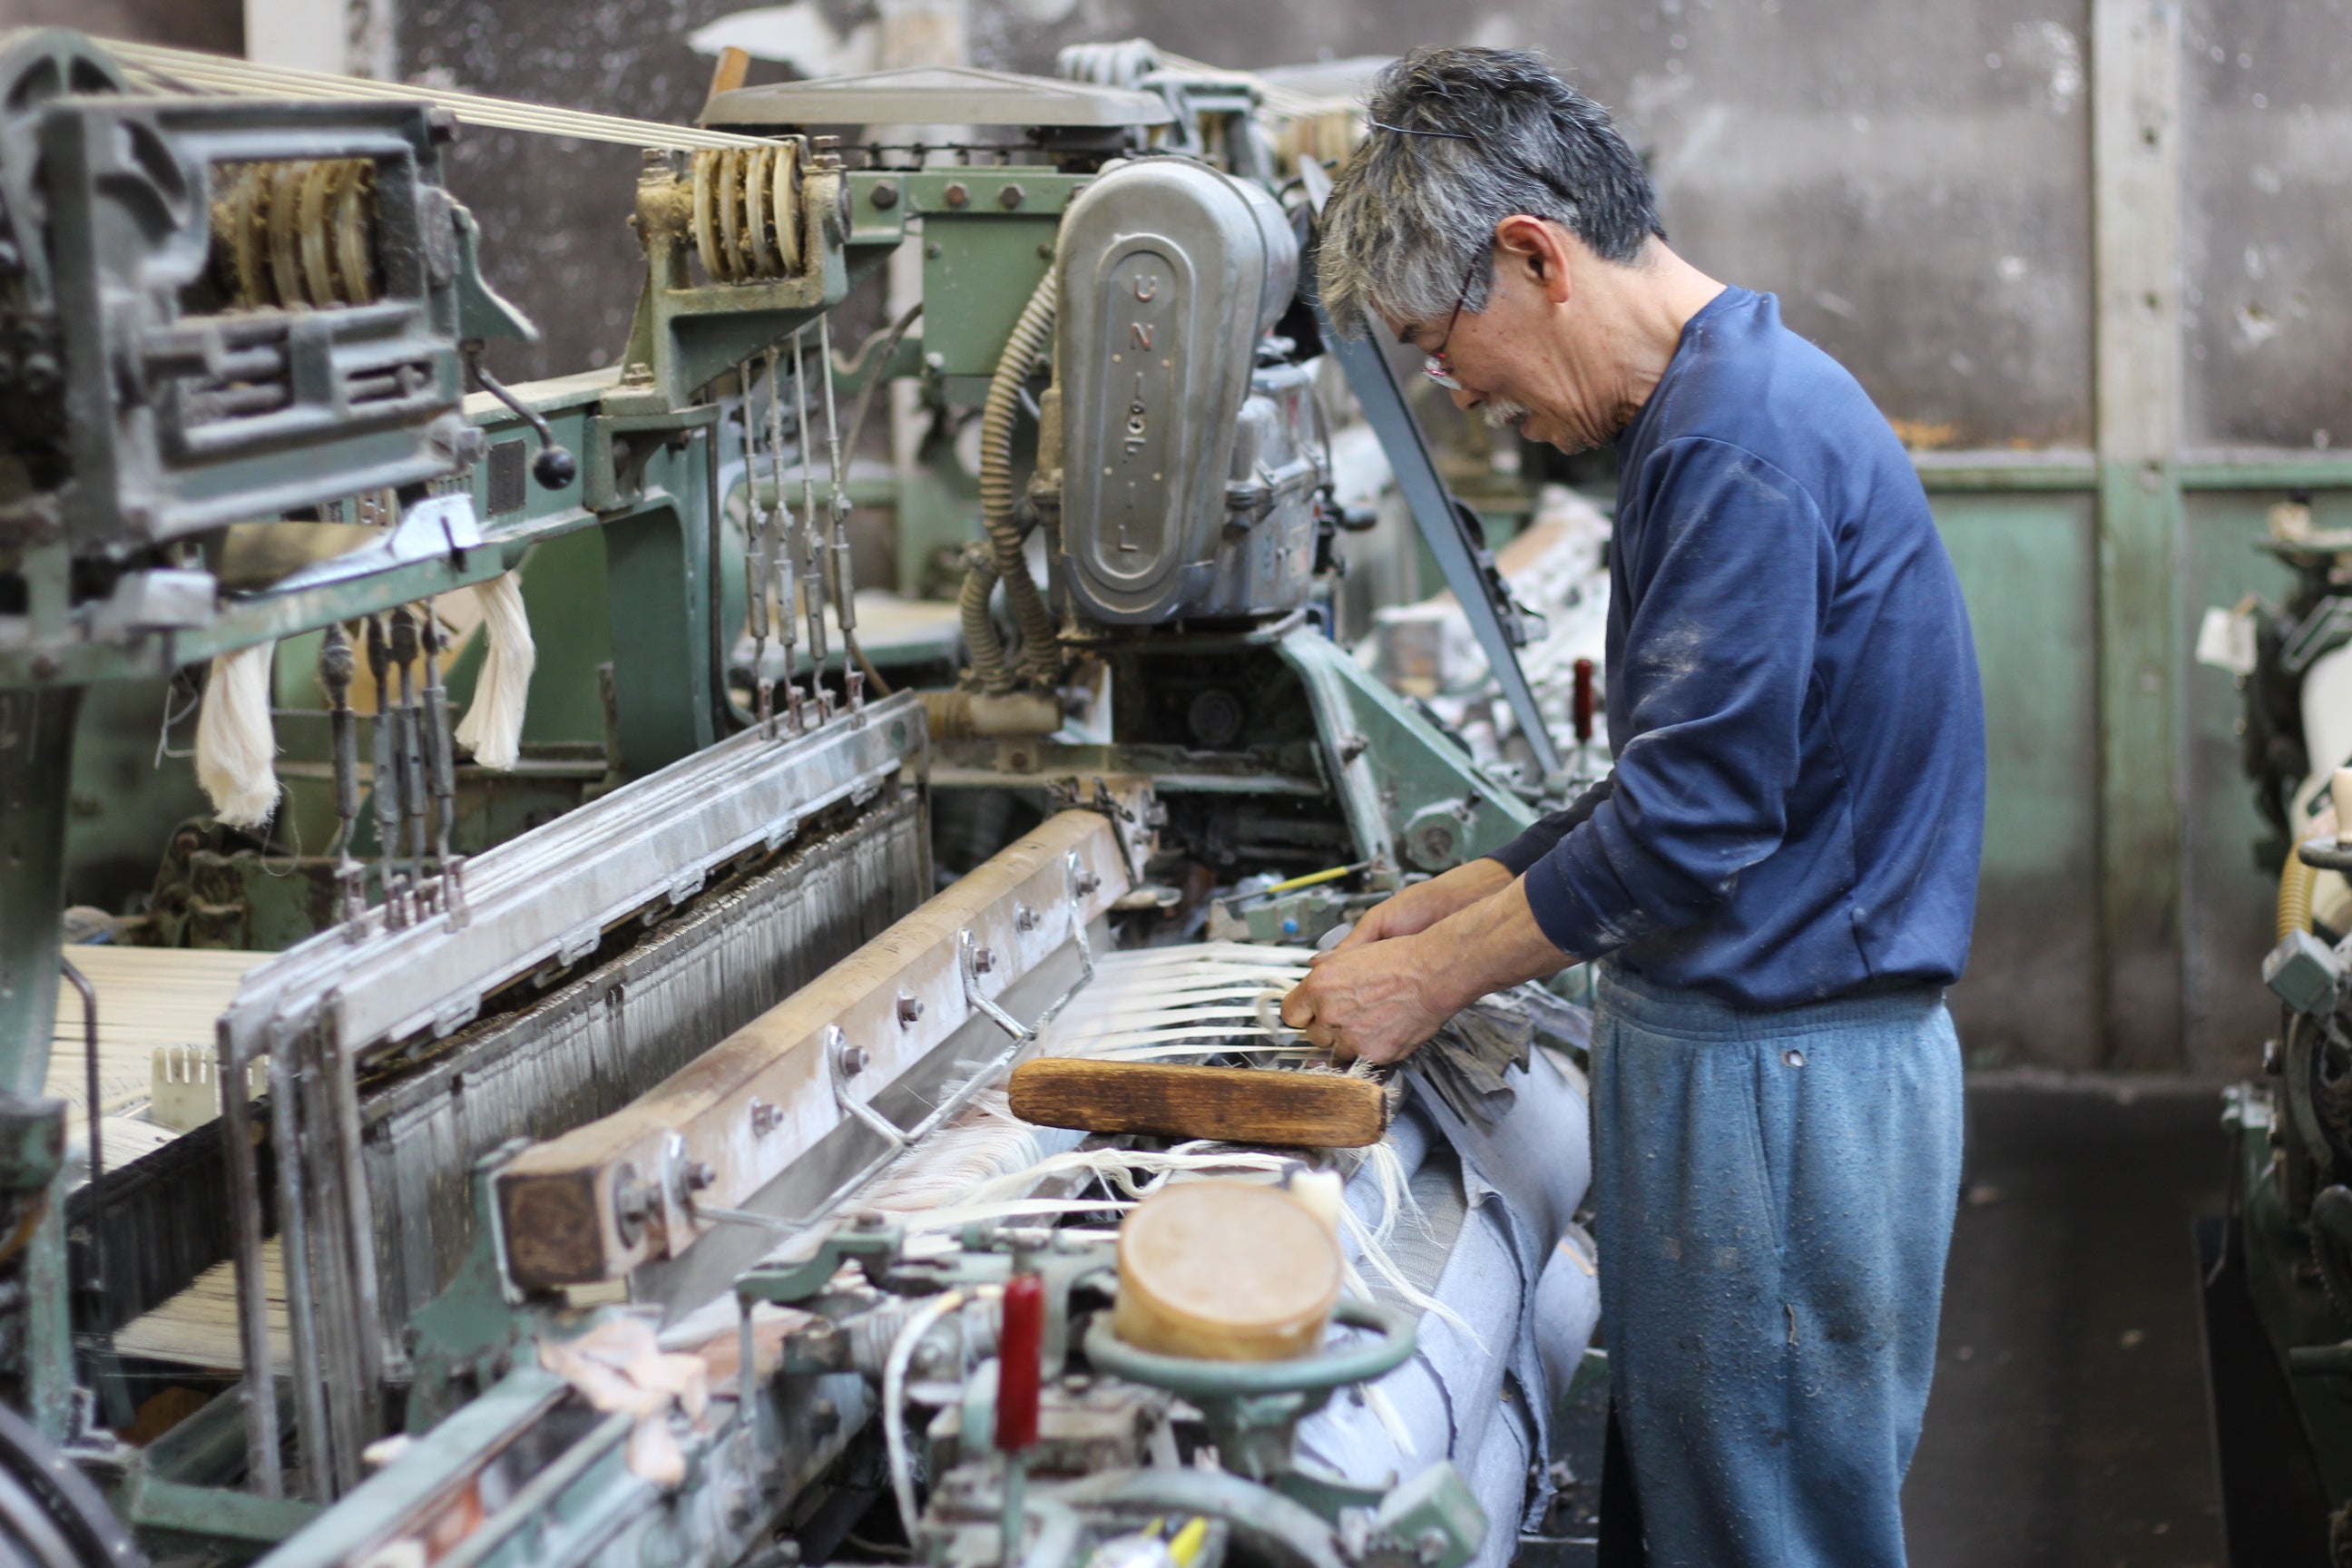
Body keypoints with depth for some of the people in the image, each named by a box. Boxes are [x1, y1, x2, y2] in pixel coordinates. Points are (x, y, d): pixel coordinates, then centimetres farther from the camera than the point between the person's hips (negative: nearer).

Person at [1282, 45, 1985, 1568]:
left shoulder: (1738, 434, -20)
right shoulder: (1734, 398, 14)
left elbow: (1692, 821, -23)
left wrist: (1436, 977, -12)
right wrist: (1461, 898, 15)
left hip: (1780, 1082, -10)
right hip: (1744, 1053, 10)